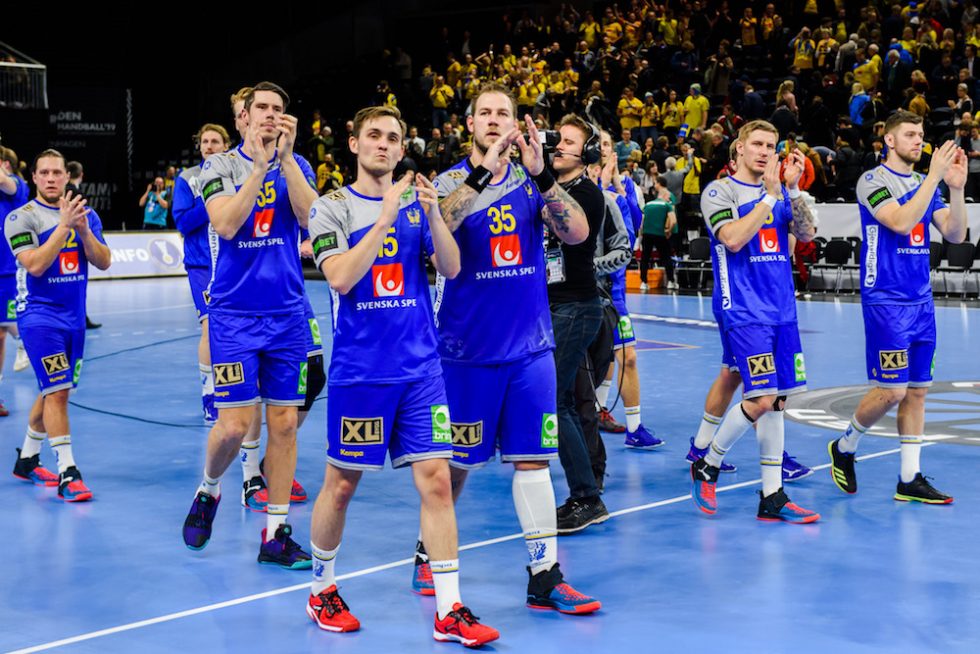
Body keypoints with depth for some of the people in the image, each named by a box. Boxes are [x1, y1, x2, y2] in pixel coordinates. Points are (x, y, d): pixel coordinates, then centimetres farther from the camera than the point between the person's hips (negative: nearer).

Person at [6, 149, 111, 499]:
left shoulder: (86, 214, 8)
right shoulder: (21, 218, -7)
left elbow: (104, 262, 0)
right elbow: (35, 265, -19)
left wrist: (83, 229, -15)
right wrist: (64, 225, -22)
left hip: (73, 315, 6)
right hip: (39, 314, -6)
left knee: (53, 391, 14)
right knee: (57, 391, -14)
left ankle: (27, 460, 30)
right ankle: (67, 473, -13)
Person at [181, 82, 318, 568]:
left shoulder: (296, 166, 7)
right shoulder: (220, 166, 0)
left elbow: (310, 217, -11)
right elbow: (225, 224, -17)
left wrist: (286, 157, -17)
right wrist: (260, 165, -18)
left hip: (287, 314, 3)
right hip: (234, 313, -3)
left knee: (284, 423, 3)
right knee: (234, 424, -7)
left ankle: (276, 535, 10)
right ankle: (208, 491, 24)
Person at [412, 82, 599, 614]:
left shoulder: (532, 182, 5)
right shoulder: (451, 182, -3)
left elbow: (577, 233, -10)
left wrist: (541, 175, -23)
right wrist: (480, 175, -33)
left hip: (530, 348, 2)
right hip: (468, 349, -2)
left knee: (532, 459, 2)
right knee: (457, 461, 8)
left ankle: (545, 576, 6)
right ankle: (429, 551, 29)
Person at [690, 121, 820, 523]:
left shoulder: (781, 192, 14)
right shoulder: (719, 191, -3)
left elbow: (806, 234, 2)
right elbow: (733, 239, -19)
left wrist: (792, 189, -9)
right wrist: (769, 194, -16)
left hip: (782, 309, 6)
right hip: (744, 312, -6)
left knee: (777, 401, 5)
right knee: (762, 399, -14)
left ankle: (772, 497, 9)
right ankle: (707, 465, 7)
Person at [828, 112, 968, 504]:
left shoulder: (925, 184, 13)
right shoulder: (873, 181, -7)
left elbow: (955, 234, 5)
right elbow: (901, 222, -23)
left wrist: (956, 188, -8)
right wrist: (934, 177, -22)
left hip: (921, 301, 7)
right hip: (885, 301, -7)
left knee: (917, 390, 6)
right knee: (891, 390, -9)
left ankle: (910, 479, 11)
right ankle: (844, 447, 15)